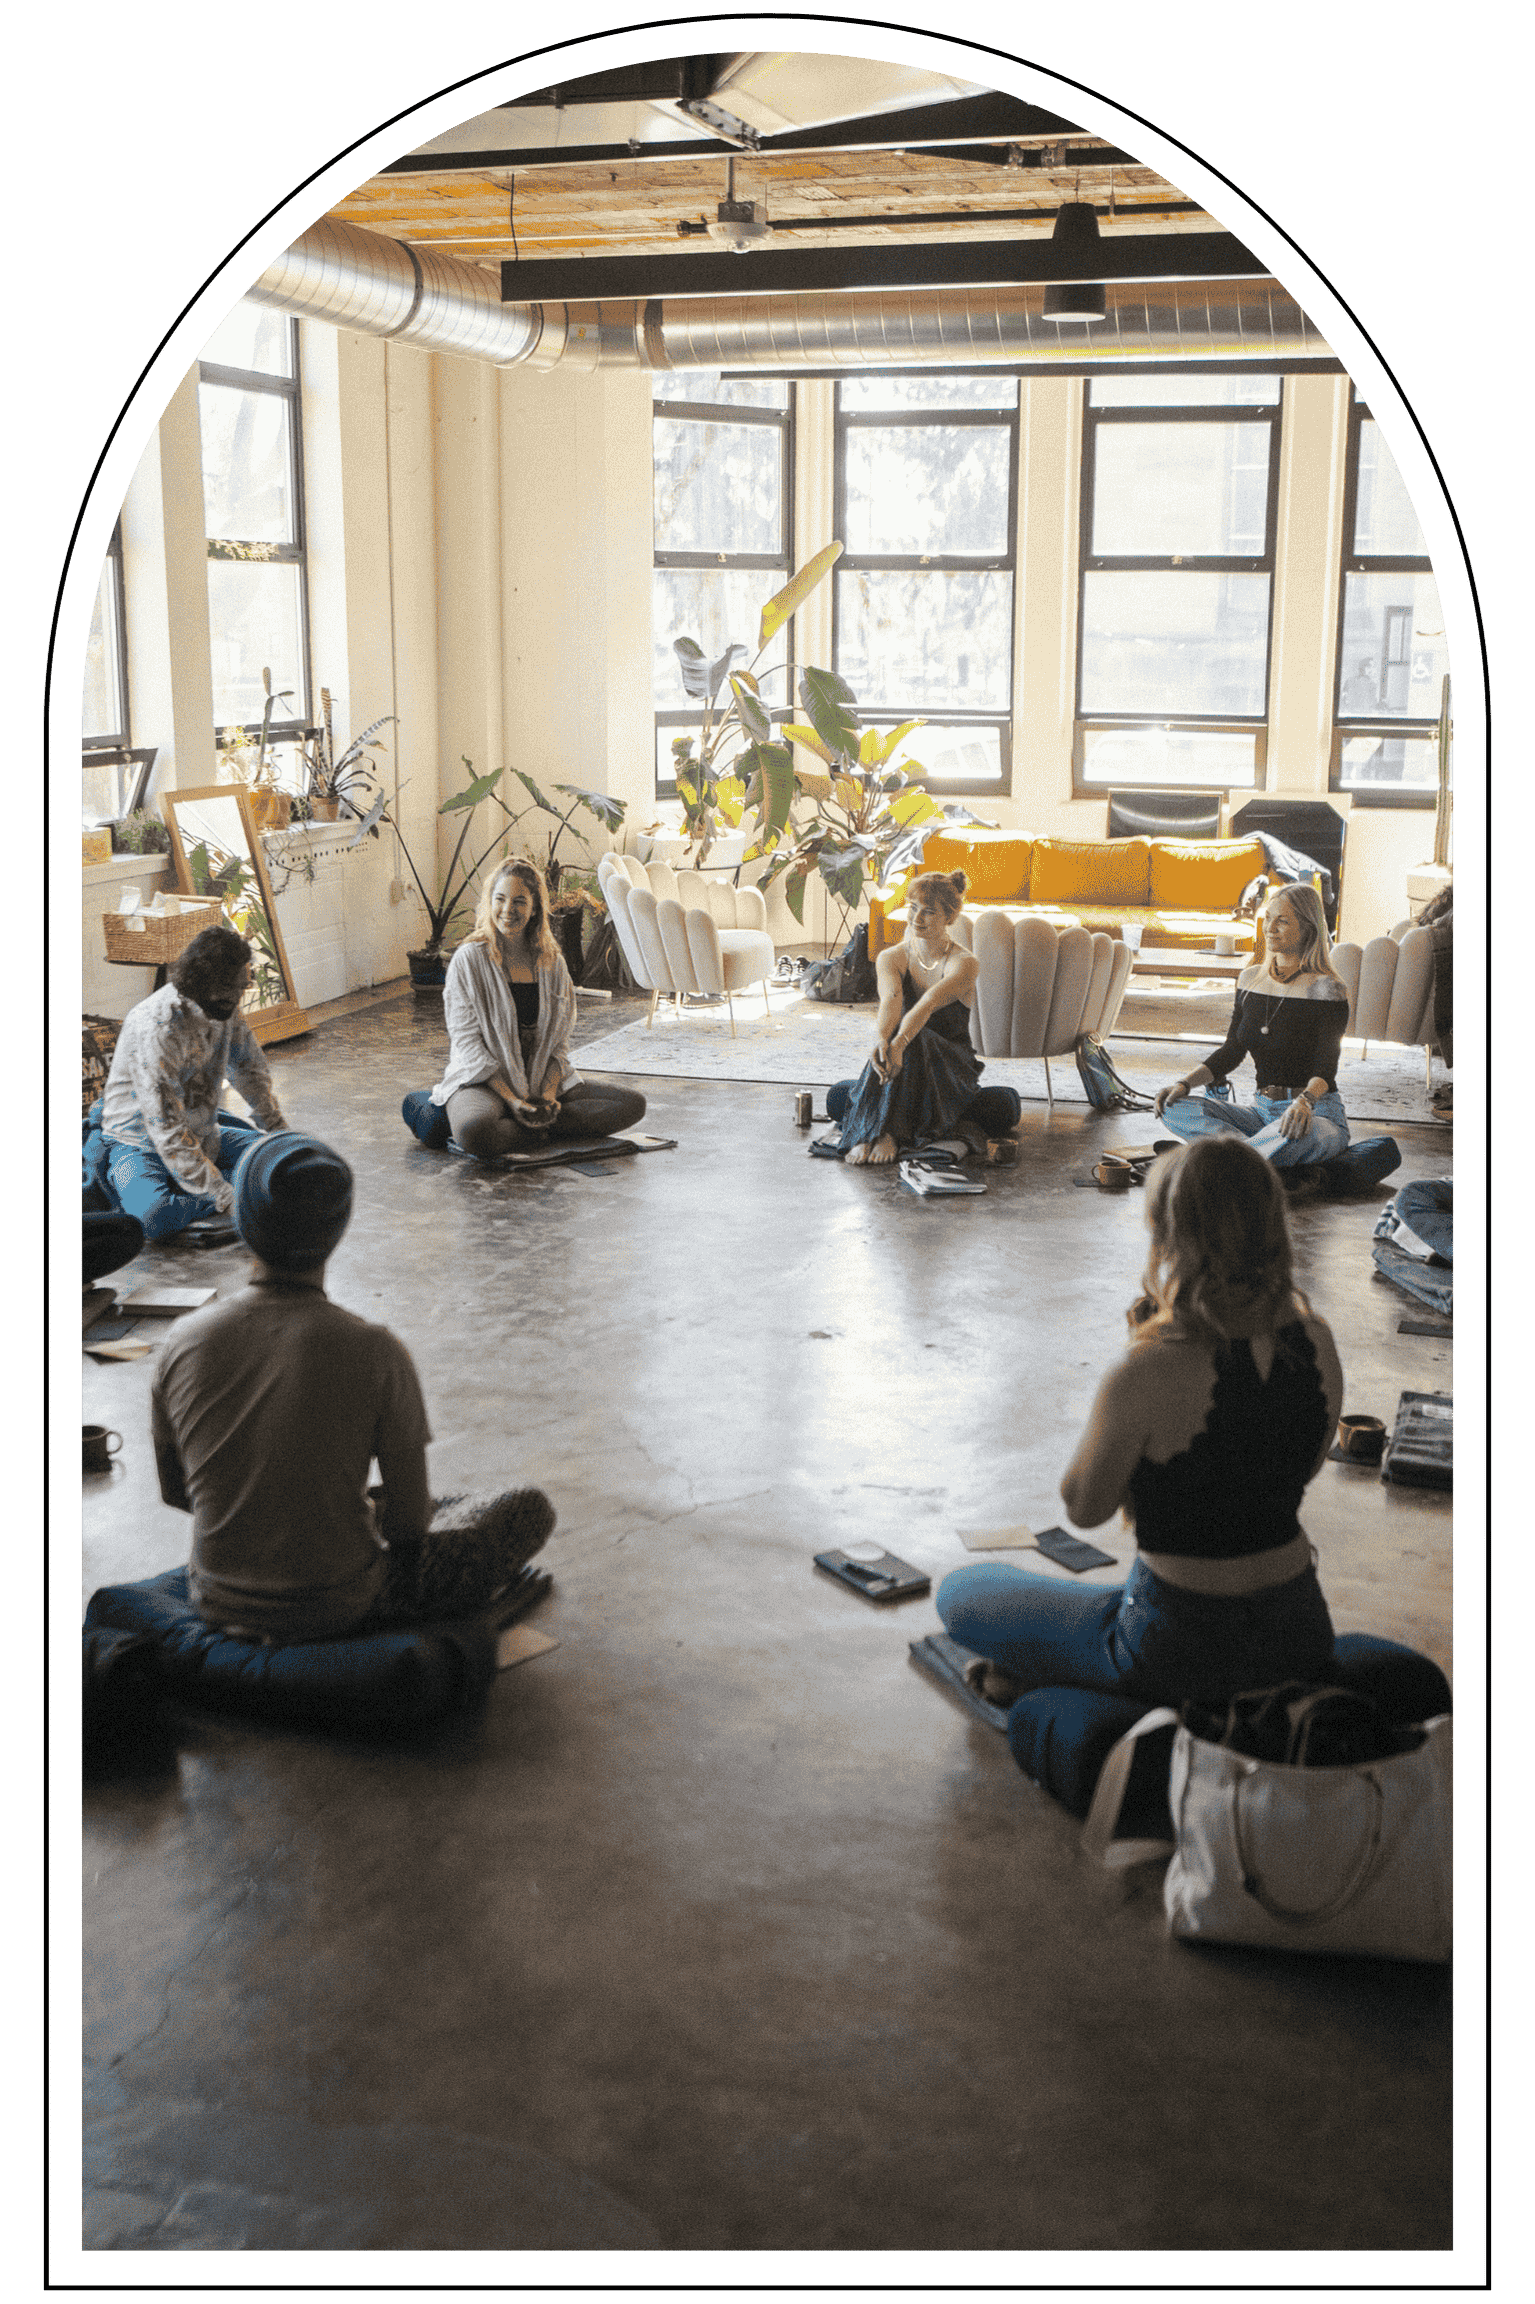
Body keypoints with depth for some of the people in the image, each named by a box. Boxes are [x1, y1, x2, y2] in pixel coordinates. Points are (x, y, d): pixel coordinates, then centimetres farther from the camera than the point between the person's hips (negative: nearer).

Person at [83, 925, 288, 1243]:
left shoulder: (223, 1008, -7)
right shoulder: (157, 1029, -30)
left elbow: (248, 1065, 14)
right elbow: (166, 1132, -31)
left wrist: (278, 1129, 14)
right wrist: (225, 1198, -33)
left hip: (201, 1133, 8)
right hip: (140, 1142, -8)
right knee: (153, 1217, -37)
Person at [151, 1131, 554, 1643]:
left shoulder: (185, 1341, -12)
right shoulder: (375, 1354, -23)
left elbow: (174, 1491, 3)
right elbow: (409, 1524, -14)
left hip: (218, 1603, 5)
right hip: (339, 1609, -4)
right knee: (531, 1509, 8)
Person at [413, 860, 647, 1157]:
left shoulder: (552, 962, 8)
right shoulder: (469, 960, -5)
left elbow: (559, 1042, 8)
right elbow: (468, 1043, -9)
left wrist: (548, 1093, -10)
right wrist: (512, 1100, -18)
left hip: (543, 1080, 6)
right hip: (482, 1080, -6)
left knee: (633, 1104, -14)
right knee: (473, 1133, -41)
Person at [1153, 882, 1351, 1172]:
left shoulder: (1327, 989, -9)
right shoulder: (1251, 979, 10)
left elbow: (1326, 1065, -18)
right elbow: (1231, 1051, 12)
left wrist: (1305, 1101, -40)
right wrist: (1185, 1082, -6)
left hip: (1319, 1114, -6)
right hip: (1263, 1111, 6)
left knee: (1292, 1134, -43)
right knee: (1175, 1109, -15)